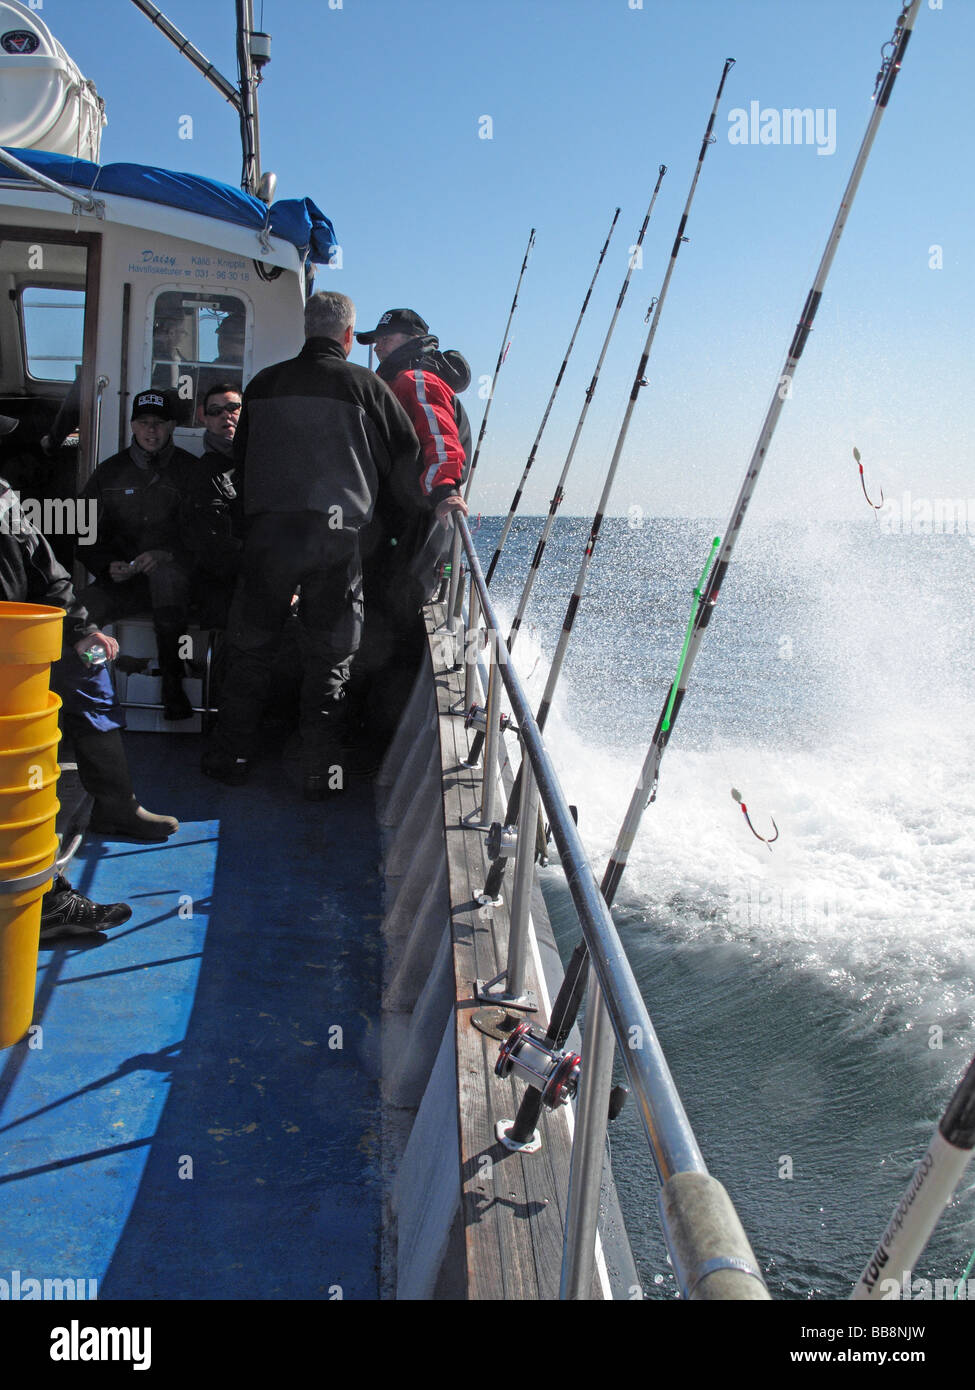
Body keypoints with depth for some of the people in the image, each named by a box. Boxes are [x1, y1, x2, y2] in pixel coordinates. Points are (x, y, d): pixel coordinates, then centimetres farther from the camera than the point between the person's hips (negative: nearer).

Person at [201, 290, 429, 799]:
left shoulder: (263, 384, 10)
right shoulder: (366, 386, 0)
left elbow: (242, 460, 19)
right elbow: (406, 460, 5)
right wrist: (431, 507, 21)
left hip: (268, 530, 2)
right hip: (337, 534, -2)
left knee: (251, 646, 14)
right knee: (329, 659, 6)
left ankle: (232, 757, 20)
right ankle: (319, 773, 10)